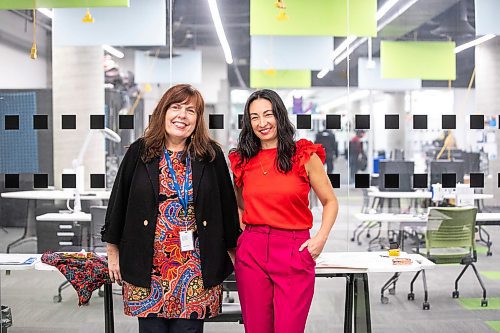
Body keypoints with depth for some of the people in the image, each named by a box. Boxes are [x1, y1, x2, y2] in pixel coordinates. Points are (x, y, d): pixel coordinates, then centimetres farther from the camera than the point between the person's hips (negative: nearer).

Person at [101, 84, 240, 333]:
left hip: (196, 266, 0)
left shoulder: (211, 156, 1)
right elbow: (118, 200, 7)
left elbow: (227, 205, 7)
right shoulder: (140, 152, 1)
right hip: (148, 265, 1)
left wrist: (232, 251, 10)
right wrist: (113, 252, 8)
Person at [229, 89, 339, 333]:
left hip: (294, 251, -3)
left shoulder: (305, 156, 1)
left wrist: (321, 237, -6)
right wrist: (238, 231, 8)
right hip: (251, 251, 3)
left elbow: (330, 202, 8)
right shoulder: (242, 160, 9)